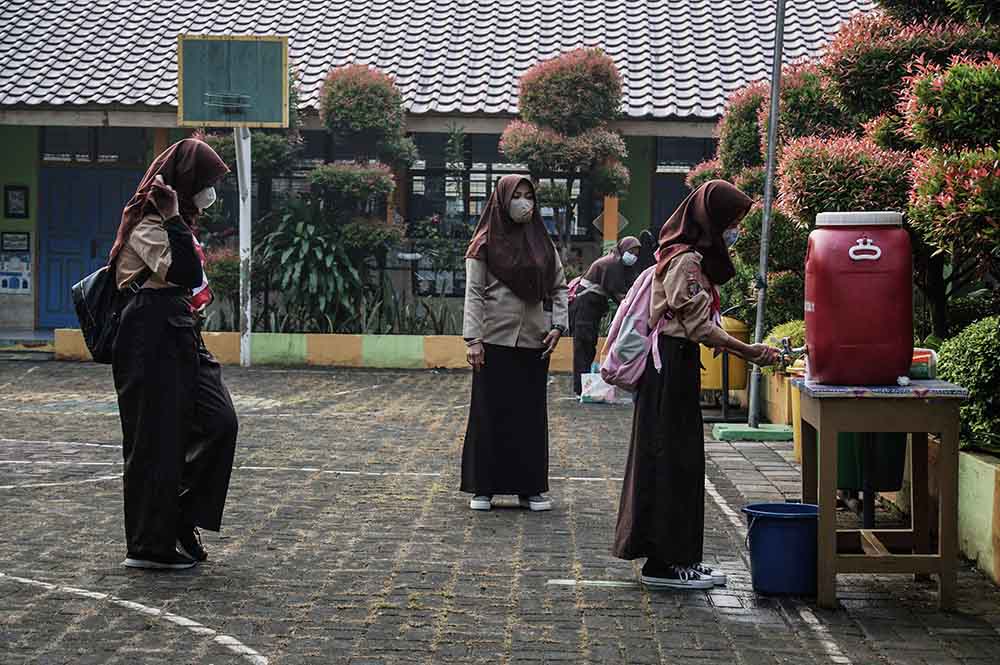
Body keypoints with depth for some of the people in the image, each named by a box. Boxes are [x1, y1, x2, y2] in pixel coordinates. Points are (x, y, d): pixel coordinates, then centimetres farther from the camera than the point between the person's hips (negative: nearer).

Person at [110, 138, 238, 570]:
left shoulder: (172, 221, 17)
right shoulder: (146, 224, -14)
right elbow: (184, 273, -28)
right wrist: (173, 218, -26)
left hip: (180, 338, 10)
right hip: (153, 340, -10)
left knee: (219, 422, 3)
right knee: (158, 441, -3)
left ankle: (179, 518, 13)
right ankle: (150, 546, 7)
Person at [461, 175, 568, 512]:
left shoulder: (542, 243, 10)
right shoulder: (485, 244, -2)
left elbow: (559, 287, 13)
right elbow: (474, 293, -6)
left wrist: (557, 325, -1)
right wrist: (473, 338, -14)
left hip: (534, 343, 4)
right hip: (495, 341, -4)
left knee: (532, 414, 7)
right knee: (490, 412, 1)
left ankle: (530, 487, 14)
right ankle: (484, 488, 8)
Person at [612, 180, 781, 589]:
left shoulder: (693, 256, 16)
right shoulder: (687, 260, -16)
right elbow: (699, 326, -19)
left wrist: (744, 351, 12)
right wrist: (749, 352, -17)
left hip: (671, 361, 10)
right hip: (672, 365, -10)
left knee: (677, 458, 12)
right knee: (674, 460, -5)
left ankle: (674, 557, 19)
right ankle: (668, 562, 0)